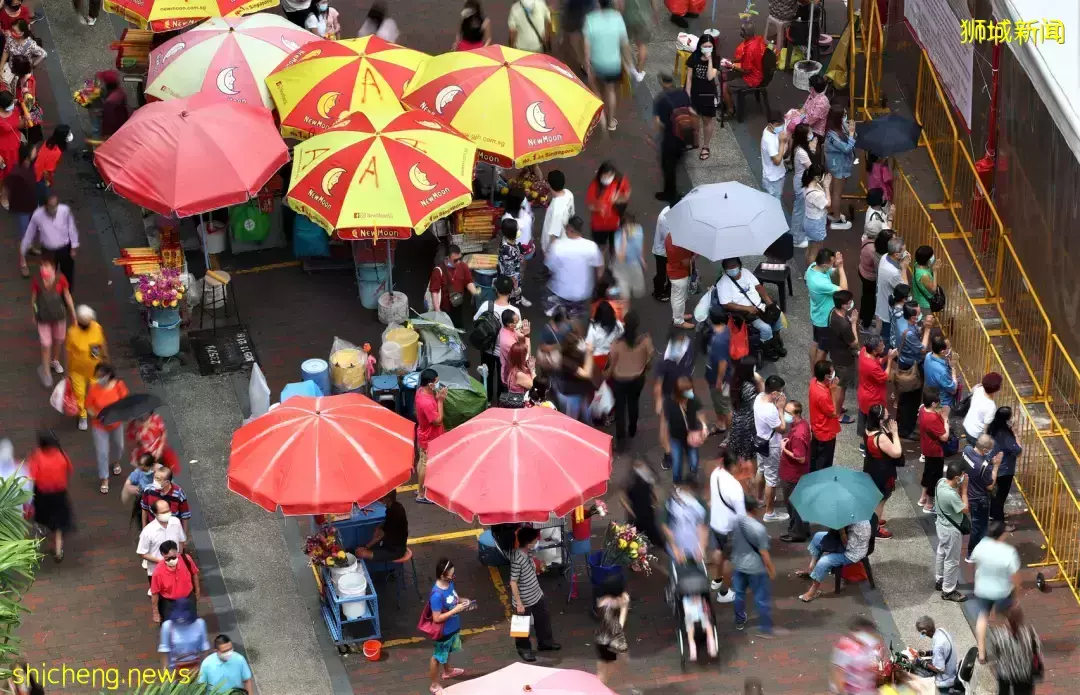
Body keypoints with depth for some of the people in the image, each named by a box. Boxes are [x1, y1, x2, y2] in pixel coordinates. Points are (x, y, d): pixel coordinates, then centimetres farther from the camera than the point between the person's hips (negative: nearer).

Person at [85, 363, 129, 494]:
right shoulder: (93, 388, -23)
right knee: (102, 453, 2)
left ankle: (116, 462, 60)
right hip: (100, 425, -2)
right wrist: (95, 415, -31)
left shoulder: (118, 385, -21)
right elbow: (89, 407, -12)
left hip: (116, 423, 2)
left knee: (118, 446, 26)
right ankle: (104, 480, 20)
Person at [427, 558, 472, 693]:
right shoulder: (437, 595, -37)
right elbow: (437, 618, -31)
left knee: (447, 651, 33)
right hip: (444, 631, -8)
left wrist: (463, 601, -9)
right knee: (438, 657, 14)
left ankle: (447, 671, 59)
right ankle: (434, 685, 33)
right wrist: (456, 610, -30)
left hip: (453, 627, 8)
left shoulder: (449, 583, -11)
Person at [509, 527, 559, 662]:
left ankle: (545, 642, 46)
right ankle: (524, 649, 34)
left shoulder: (526, 553, -5)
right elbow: (513, 583, -27)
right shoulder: (517, 560, -32)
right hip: (524, 600, -9)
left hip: (537, 595, 9)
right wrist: (519, 604, -24)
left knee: (544, 619, 24)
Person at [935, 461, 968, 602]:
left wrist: (959, 489, -11)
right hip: (951, 530, -9)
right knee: (952, 560, 9)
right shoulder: (951, 495, -38)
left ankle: (939, 580, 48)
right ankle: (948, 591, 23)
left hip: (942, 524, 9)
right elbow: (965, 509, -23)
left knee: (941, 553, 28)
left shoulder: (941, 482, -12)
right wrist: (964, 489, -21)